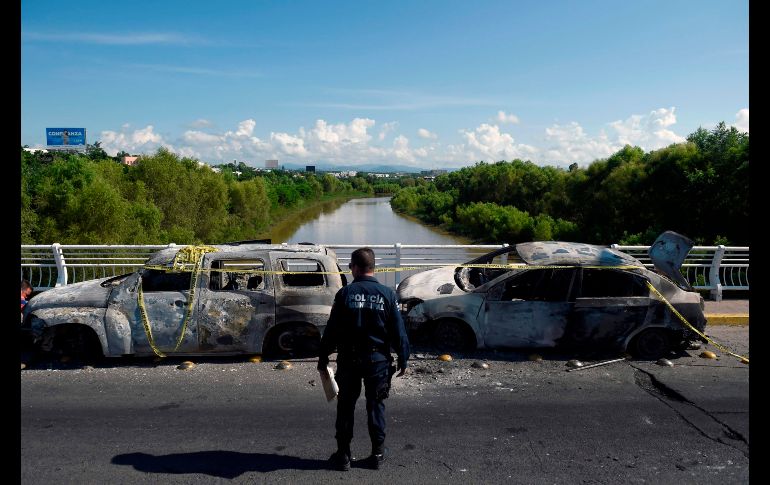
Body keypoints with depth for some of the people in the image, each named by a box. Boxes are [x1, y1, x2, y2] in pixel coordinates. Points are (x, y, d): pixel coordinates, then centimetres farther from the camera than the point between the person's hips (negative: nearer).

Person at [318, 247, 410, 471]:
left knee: (345, 406, 11)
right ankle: (377, 453, 19)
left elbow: (332, 328, -4)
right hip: (378, 358, 1)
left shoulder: (345, 293, -6)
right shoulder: (387, 294, -4)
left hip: (349, 359, -1)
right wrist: (403, 358, 7)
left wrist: (323, 356, 5)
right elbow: (398, 330, -3)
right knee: (376, 405, 13)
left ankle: (343, 455, 18)